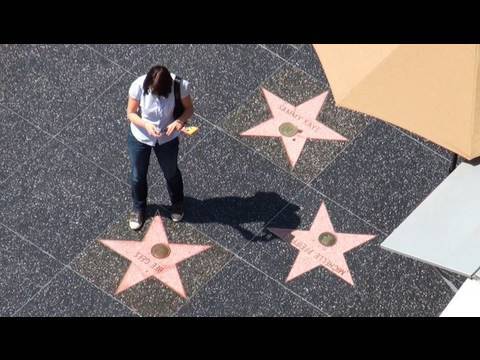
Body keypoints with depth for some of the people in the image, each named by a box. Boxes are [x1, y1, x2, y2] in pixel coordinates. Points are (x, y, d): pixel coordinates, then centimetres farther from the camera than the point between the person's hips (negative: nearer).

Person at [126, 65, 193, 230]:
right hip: (140, 137, 0)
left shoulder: (179, 86, -29)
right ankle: (139, 207, 48)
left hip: (167, 138, 0)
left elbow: (189, 109, -13)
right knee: (138, 174, 19)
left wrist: (180, 121, -33)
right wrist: (146, 124, -35)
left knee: (171, 172, 25)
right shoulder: (139, 86, -30)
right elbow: (131, 113, -17)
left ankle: (177, 203, 55)